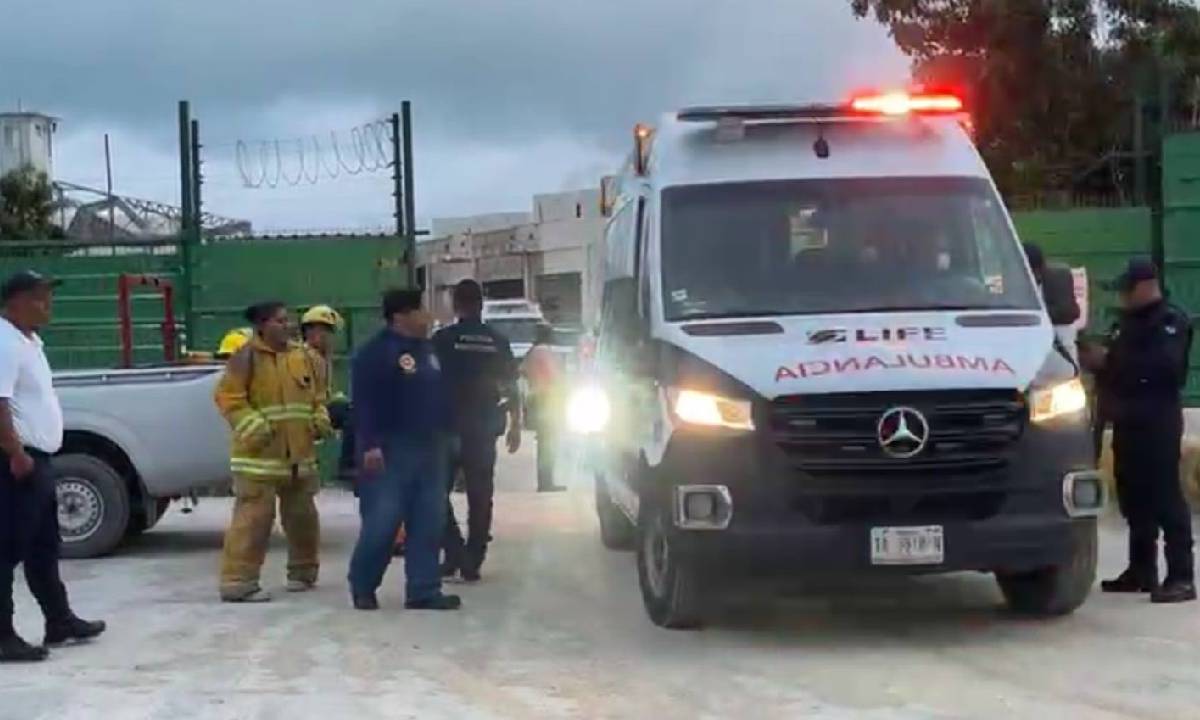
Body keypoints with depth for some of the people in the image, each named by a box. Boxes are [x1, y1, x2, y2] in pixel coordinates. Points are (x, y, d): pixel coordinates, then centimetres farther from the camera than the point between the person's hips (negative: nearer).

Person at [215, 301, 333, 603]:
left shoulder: (304, 356, 9)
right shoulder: (246, 358, -10)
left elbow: (319, 392, 21)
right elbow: (228, 397, -13)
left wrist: (320, 420, 4)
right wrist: (254, 427, -21)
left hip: (300, 453, 6)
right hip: (260, 454, -6)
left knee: (302, 514, 15)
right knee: (254, 515, -11)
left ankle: (303, 571, 32)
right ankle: (238, 581, -8)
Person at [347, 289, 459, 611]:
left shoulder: (429, 350, 15)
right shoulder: (376, 352, -10)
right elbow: (364, 402, -16)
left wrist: (448, 433, 18)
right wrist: (370, 444, -23)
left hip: (429, 449, 8)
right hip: (391, 451, -8)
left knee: (428, 523, 5)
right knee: (382, 521, -6)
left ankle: (423, 590, 8)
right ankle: (362, 587, 9)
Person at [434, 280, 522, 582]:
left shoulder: (442, 339, -6)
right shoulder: (497, 342, 3)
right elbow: (511, 388, 5)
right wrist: (515, 425, 12)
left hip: (449, 427, -3)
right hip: (484, 429, 3)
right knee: (480, 495, 9)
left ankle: (455, 553, -6)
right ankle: (472, 563, 8)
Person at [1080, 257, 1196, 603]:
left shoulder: (1173, 321, -7)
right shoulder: (1128, 321, 19)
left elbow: (1165, 365, -23)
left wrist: (1109, 360, -22)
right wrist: (1099, 360, 4)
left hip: (1158, 420, -8)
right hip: (1127, 420, 8)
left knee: (1165, 495, -11)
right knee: (1134, 496, 9)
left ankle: (1181, 576, -12)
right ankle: (1141, 570, 17)